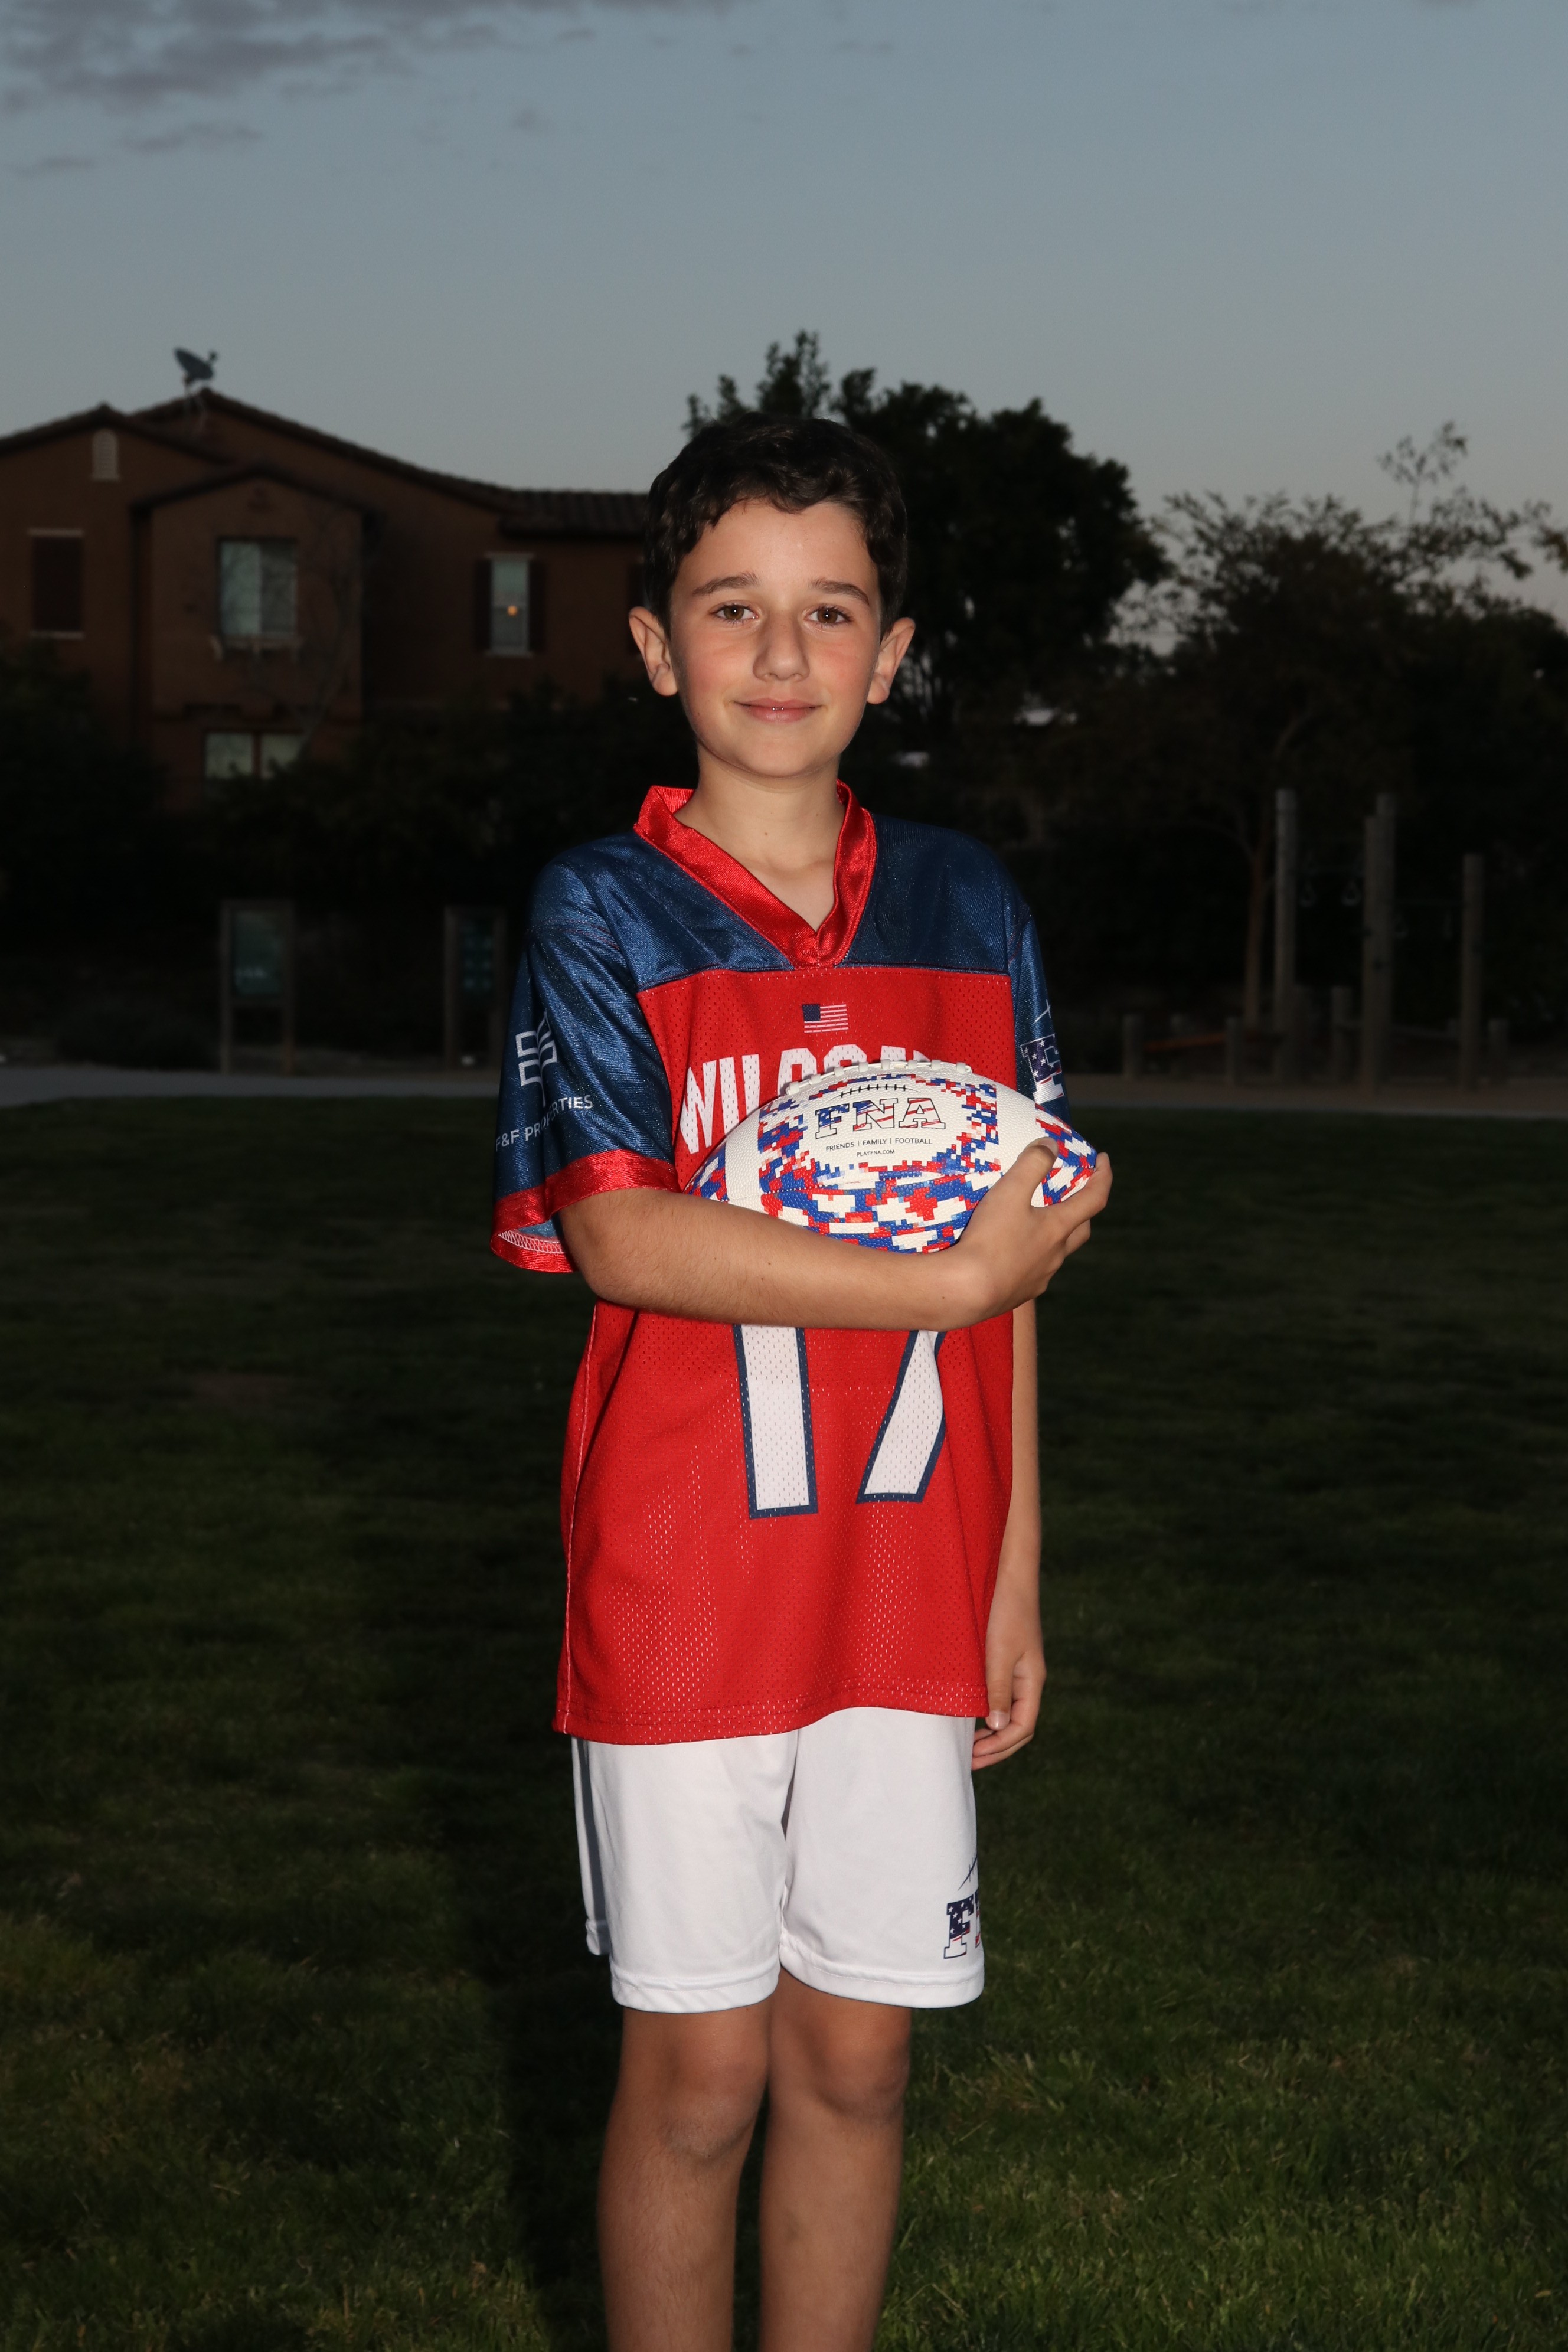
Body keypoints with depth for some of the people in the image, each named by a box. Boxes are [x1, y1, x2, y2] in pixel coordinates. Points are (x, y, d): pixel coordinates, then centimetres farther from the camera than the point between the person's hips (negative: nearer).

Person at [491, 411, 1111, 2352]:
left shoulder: (966, 907, 8)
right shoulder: (601, 909, -4)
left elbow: (1012, 1258, 11)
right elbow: (620, 1236, -16)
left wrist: (1014, 1581, 9)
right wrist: (945, 1278, -17)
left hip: (906, 1589, 3)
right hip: (680, 1589, -3)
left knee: (856, 2053, 10)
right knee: (698, 2067, 5)